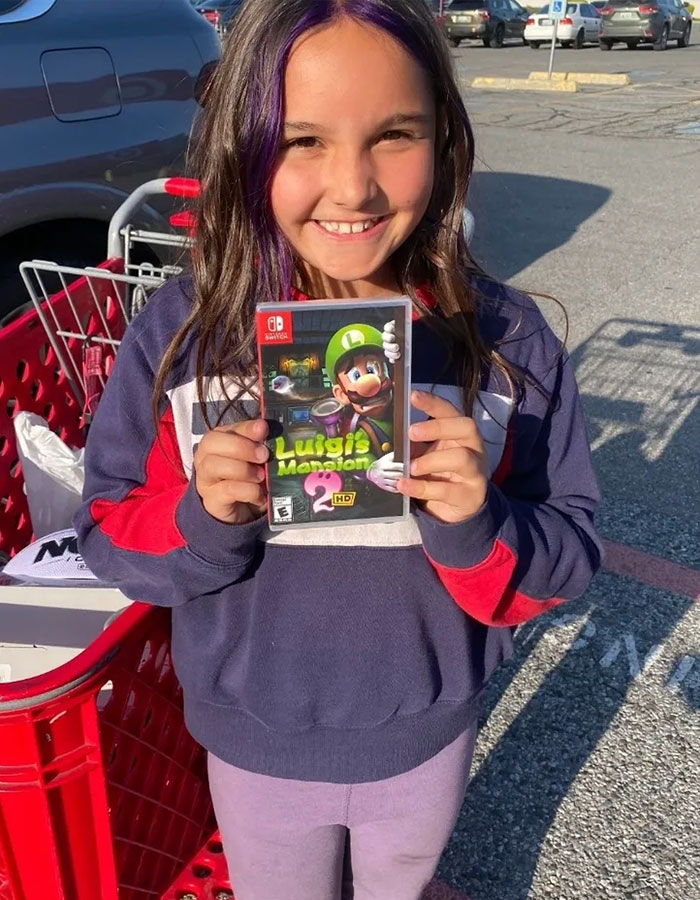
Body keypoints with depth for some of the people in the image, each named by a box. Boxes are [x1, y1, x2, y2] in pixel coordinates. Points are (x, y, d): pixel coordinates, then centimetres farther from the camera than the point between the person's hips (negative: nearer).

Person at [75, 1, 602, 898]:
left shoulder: (505, 337, -18)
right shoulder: (180, 332, -19)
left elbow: (569, 559, -11)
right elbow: (108, 536, -10)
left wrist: (475, 526, -32)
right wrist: (202, 520, -31)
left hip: (428, 736, 1)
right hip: (257, 746, 0)